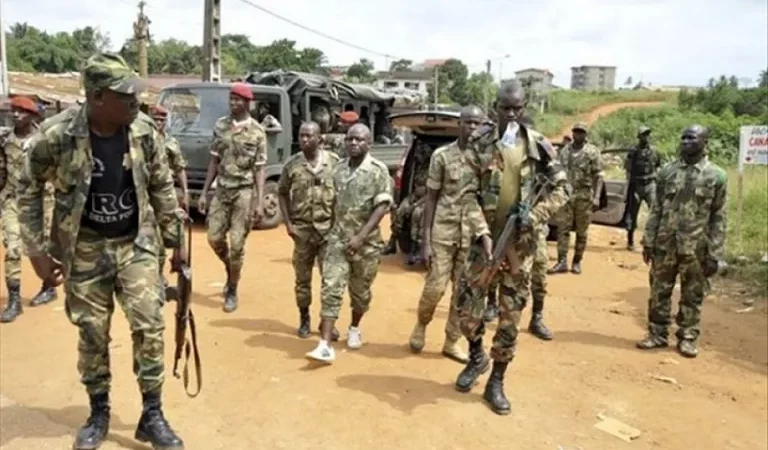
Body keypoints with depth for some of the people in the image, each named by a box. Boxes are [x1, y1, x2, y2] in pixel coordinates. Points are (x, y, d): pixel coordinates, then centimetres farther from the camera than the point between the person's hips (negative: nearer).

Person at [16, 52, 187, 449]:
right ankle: (98, 413, 30)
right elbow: (29, 191, -3)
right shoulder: (57, 135, -17)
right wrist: (37, 251, -5)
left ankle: (152, 416, 12)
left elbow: (162, 188, 3)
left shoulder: (144, 131, -10)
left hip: (136, 244, 1)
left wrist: (177, 240, 5)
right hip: (85, 248, -1)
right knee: (92, 333, 9)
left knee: (149, 324, -4)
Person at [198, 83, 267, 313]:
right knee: (214, 238, 5)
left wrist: (260, 202, -13)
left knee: (237, 243, -1)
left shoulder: (257, 132, -6)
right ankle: (230, 270, 34)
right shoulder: (220, 126, 6)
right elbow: (214, 161, 10)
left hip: (244, 192, -4)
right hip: (222, 189, 4)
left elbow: (259, 169, -7)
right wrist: (204, 192, 6)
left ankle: (232, 291, 14)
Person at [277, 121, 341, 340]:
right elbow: (282, 193, 8)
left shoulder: (334, 162, -2)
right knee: (302, 278, 10)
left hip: (329, 228, -1)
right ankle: (304, 320, 26)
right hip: (302, 229, 1)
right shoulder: (292, 165, 0)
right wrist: (288, 223, 0)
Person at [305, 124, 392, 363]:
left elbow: (382, 207, -15)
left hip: (366, 243, -3)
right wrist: (333, 229, 10)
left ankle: (354, 328, 39)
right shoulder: (339, 168, 6)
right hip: (338, 239, 3)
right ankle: (325, 345, -6)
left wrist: (361, 236, -21)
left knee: (360, 291, 13)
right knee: (331, 290, -6)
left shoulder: (378, 170, -9)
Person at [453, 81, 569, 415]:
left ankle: (496, 381, 22)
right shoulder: (478, 142, -2)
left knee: (510, 314, 6)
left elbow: (560, 188, 4)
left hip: (520, 242, 1)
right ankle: (476, 356, 30)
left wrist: (536, 215, -11)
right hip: (484, 235, 0)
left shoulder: (538, 145, 0)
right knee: (466, 302, -1)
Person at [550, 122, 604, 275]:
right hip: (566, 194, 3)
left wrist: (596, 197, -14)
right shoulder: (564, 151, 11)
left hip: (584, 196, -3)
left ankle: (577, 262, 14)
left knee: (581, 232, 4)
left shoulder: (593, 152, -1)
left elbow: (598, 176, -5)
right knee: (562, 229, -4)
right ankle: (562, 262, -2)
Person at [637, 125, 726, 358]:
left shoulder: (716, 176, -2)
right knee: (659, 291, 8)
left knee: (692, 295, 9)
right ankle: (657, 334, 21)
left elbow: (719, 218, -2)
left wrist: (715, 254, -6)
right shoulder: (667, 171, 4)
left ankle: (687, 337, 22)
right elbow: (656, 209, 7)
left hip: (696, 248, -2)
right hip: (665, 244, 2)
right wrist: (648, 241, 2)